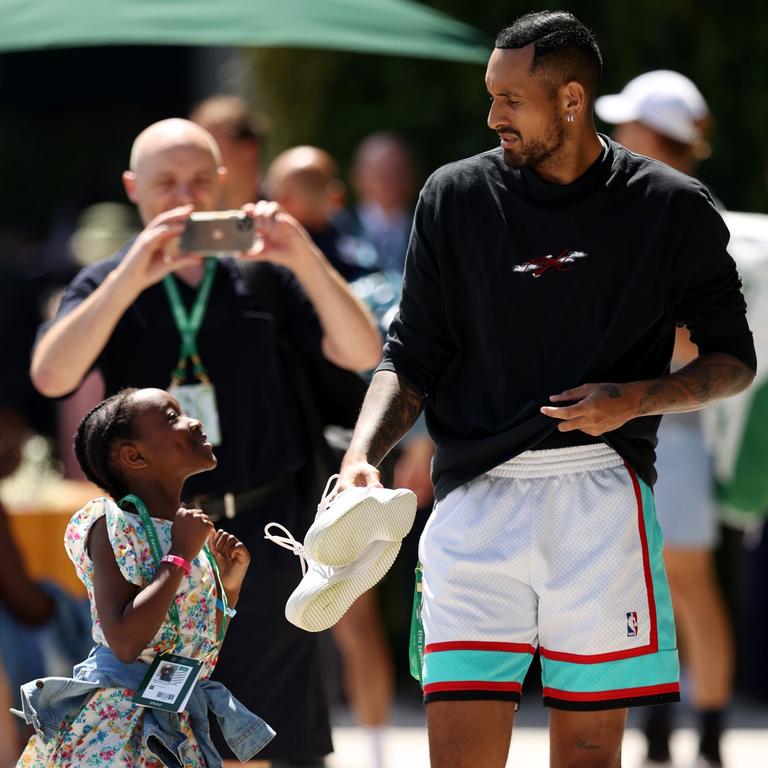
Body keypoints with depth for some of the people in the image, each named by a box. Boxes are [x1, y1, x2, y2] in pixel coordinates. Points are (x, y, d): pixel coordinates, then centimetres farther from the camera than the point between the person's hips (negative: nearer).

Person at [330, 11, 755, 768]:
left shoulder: (672, 209, 5)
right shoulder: (455, 197, 8)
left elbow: (732, 360, 12)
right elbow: (410, 358, 11)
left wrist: (638, 398, -7)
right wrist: (362, 455, -7)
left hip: (600, 498, -1)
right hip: (475, 500, 1)